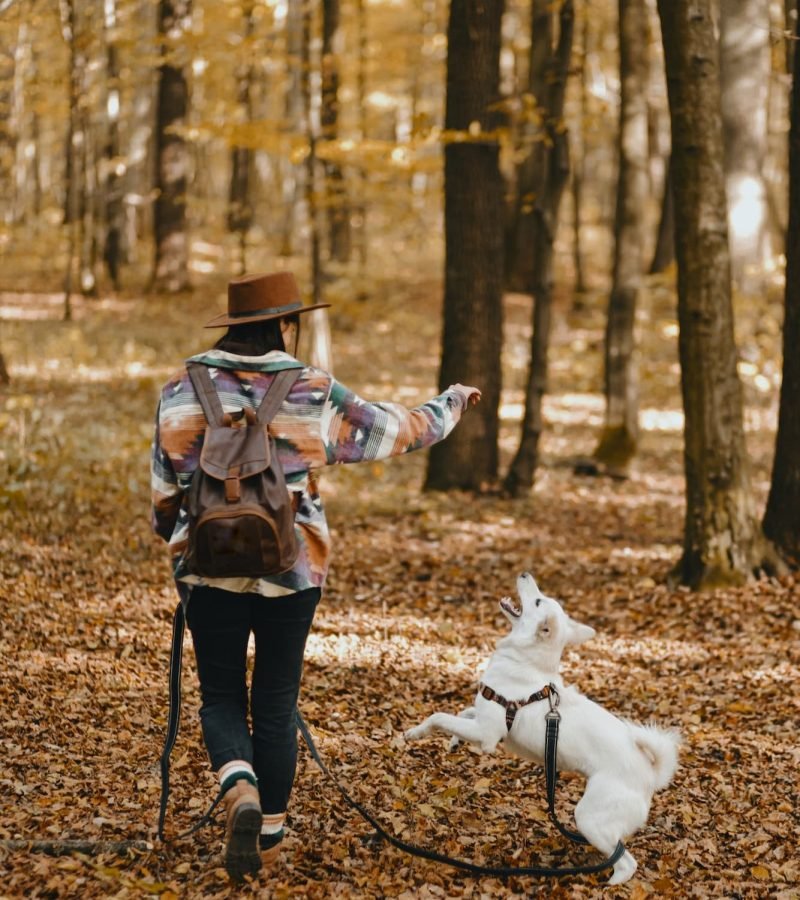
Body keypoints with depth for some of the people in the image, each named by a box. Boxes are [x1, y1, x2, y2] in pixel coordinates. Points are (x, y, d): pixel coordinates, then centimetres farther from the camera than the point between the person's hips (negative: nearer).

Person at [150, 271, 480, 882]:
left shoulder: (183, 390, -1)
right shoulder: (314, 393, -6)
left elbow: (165, 490, 5)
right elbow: (398, 431, 5)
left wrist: (178, 544, 24)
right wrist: (452, 402, 24)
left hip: (210, 569, 1)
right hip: (291, 571, 0)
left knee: (221, 695, 13)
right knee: (276, 704, 12)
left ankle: (240, 790, -14)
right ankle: (270, 836, 18)